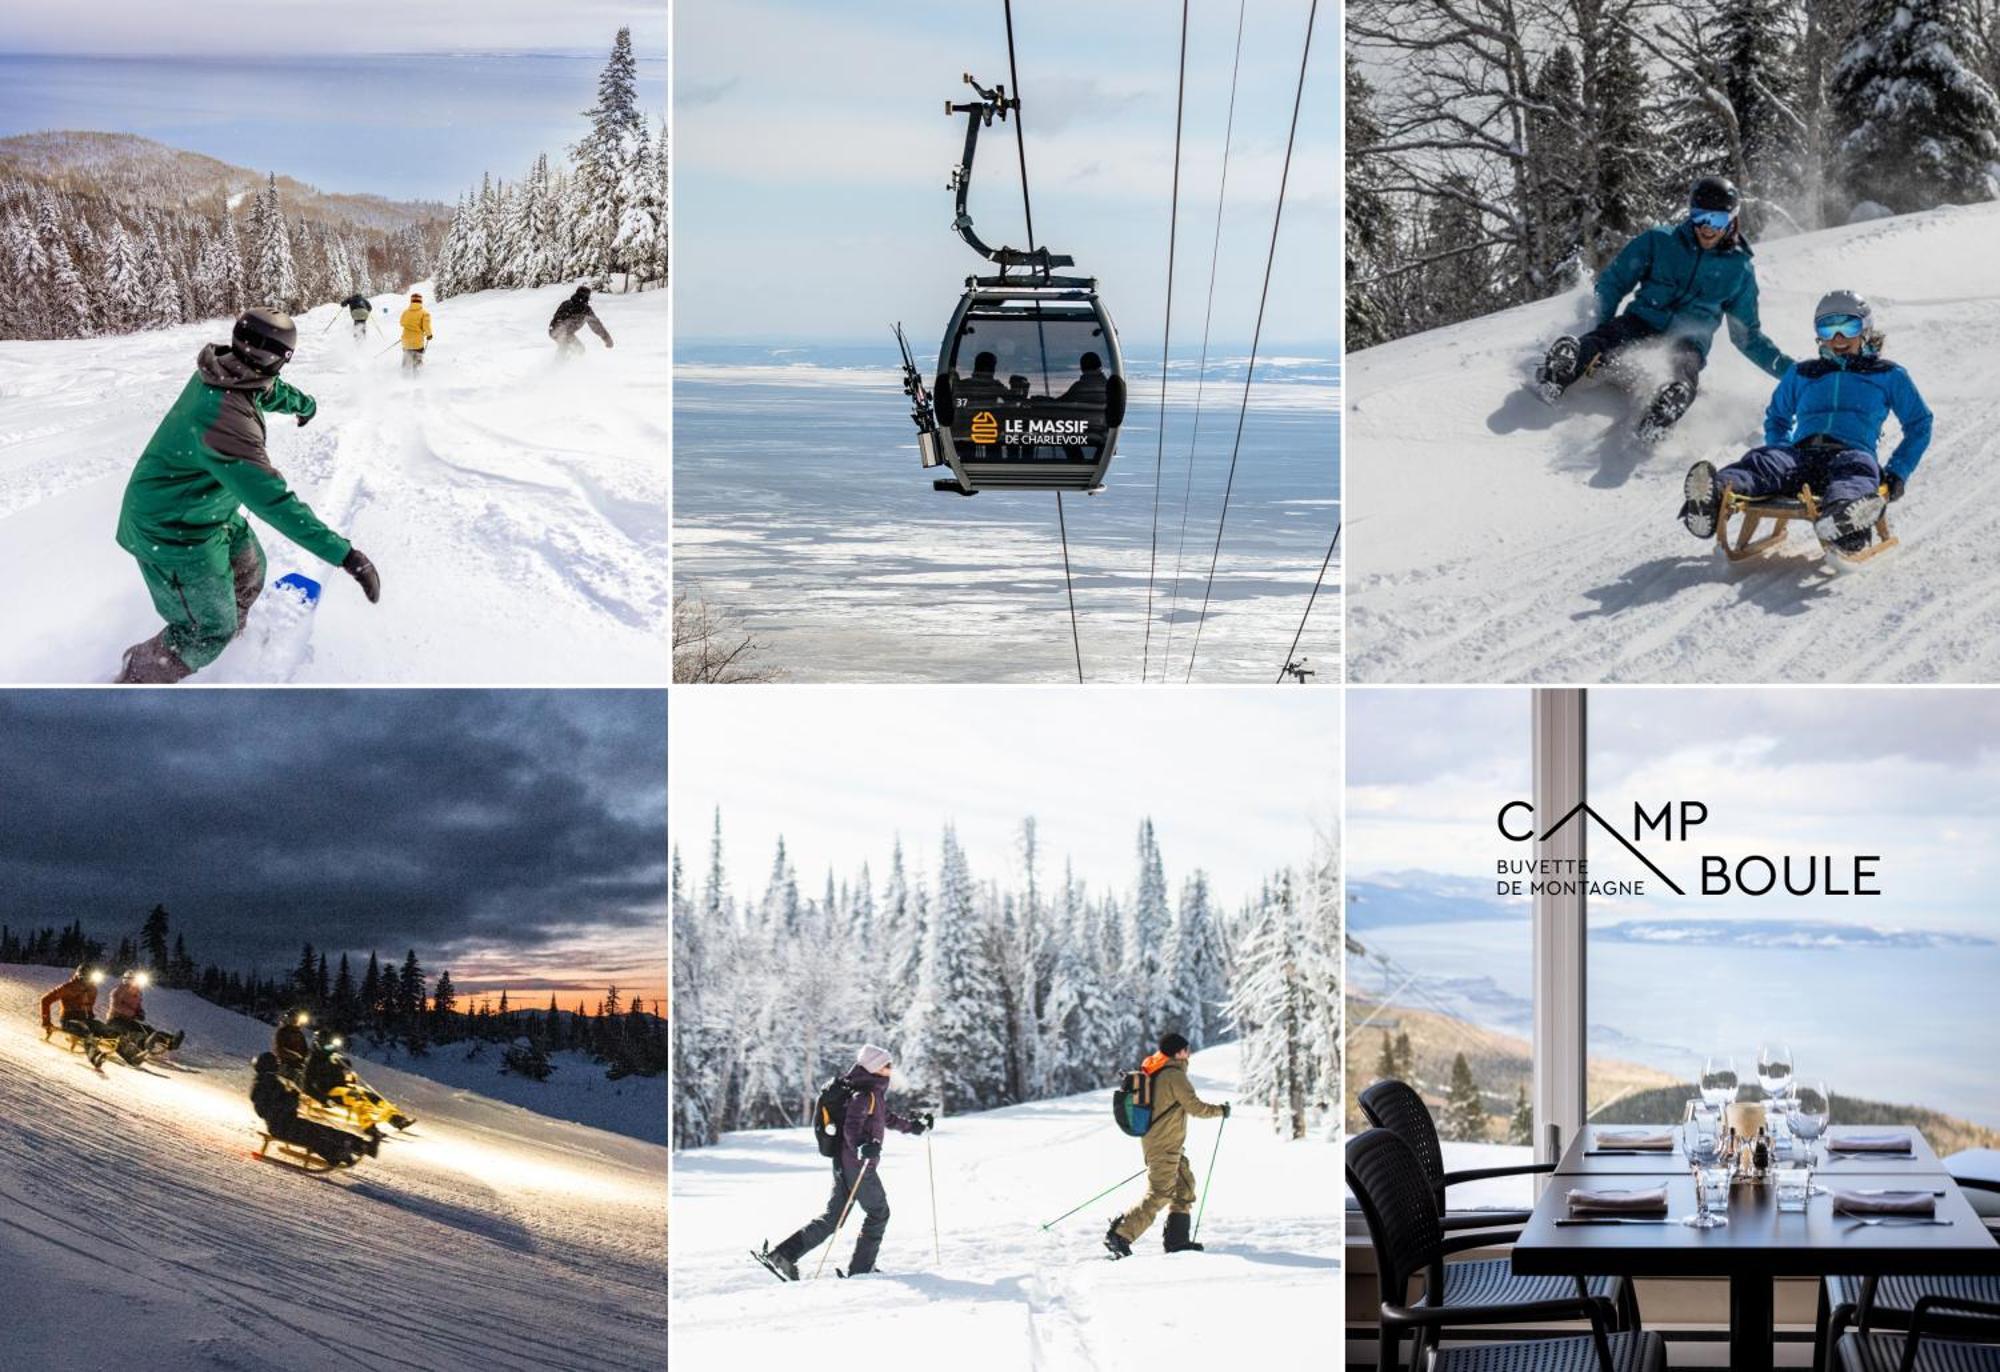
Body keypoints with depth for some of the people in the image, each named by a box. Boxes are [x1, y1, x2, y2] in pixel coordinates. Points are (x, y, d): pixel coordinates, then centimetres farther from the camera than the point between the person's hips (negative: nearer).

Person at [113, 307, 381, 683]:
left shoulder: (220, 371, -11)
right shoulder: (226, 419, -40)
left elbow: (269, 391, 14)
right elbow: (272, 498, -43)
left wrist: (304, 403, 36)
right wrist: (343, 553, -45)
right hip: (174, 535, -9)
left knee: (248, 568, 27)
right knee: (209, 631, 3)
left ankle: (235, 637, 52)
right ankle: (137, 682, 22)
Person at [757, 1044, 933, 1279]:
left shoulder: (876, 1092, 15)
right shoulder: (864, 1094, -16)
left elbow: (886, 1117, 32)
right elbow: (851, 1127, -26)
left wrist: (912, 1126, 39)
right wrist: (863, 1147, -43)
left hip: (844, 1162, 9)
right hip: (859, 1164, -9)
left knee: (833, 1217, 8)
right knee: (878, 1213, 5)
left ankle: (783, 1254, 0)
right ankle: (860, 1269, 10)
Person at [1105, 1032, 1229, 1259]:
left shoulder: (1151, 1074, 12)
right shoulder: (1174, 1074, -15)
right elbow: (1195, 1107, -14)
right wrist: (1220, 1110, 2)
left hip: (1152, 1141, 10)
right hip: (1165, 1146, -10)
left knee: (1184, 1185, 17)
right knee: (1158, 1195, -10)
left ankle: (1177, 1239, 18)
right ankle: (1119, 1235, -15)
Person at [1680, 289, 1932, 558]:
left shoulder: (1888, 375, 25)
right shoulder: (1801, 374, 34)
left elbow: (1919, 424, 27)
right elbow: (1777, 417, 44)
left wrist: (1896, 473, 12)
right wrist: (1781, 455, 22)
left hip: (1851, 452, -2)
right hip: (1800, 455, 2)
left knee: (1857, 466, -41)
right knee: (1762, 460, -33)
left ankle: (1843, 518, -78)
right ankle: (1716, 494, -68)